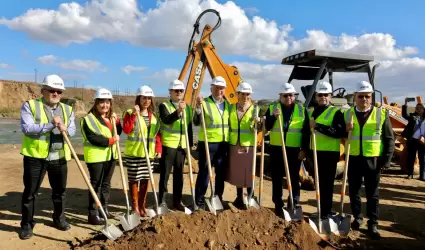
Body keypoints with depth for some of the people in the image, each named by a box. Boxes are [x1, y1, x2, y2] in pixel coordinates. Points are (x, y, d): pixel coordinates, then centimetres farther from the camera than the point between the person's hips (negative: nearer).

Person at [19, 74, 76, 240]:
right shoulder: (30, 106, -2)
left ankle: (59, 218, 32)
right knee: (30, 192, 5)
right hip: (35, 157, -3)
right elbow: (26, 128, -15)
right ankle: (27, 224, 20)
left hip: (59, 158, 4)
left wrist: (65, 129, -21)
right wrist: (51, 125, -22)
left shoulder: (67, 109, 11)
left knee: (60, 191, 14)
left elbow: (72, 130, 2)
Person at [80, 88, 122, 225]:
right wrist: (111, 140, -18)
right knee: (96, 185, -2)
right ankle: (93, 214, 4)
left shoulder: (111, 117, 14)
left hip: (110, 155, 7)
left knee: (106, 183, 15)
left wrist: (116, 121, -1)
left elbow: (118, 133, 13)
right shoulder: (89, 118, -11)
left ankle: (104, 209, 26)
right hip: (96, 156, -7)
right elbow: (93, 138, -20)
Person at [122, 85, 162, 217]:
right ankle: (135, 206, 18)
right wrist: (133, 114, -24)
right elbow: (126, 130, -18)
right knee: (134, 179, 4)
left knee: (145, 180, 11)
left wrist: (158, 149, 2)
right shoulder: (130, 113, -5)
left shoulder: (154, 115, 11)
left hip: (149, 153, 5)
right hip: (134, 153, -4)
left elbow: (157, 133, 12)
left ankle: (142, 205, 24)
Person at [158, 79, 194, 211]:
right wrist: (178, 111, -40)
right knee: (165, 174, 1)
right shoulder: (164, 106, -4)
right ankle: (162, 201, 12)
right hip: (168, 145, -5)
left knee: (179, 175, 11)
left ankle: (177, 201, 22)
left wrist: (190, 144, 11)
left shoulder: (187, 108, 12)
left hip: (182, 146, 5)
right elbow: (166, 120, -24)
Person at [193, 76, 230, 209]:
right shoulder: (205, 103, -6)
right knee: (204, 172, -1)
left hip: (224, 144, 6)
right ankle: (199, 200, 9)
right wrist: (198, 107, -29)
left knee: (221, 172, 13)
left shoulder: (228, 104, 12)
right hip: (208, 143, -5)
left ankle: (218, 198, 27)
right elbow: (196, 122, -15)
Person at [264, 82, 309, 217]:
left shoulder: (302, 110, 4)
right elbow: (266, 127, -3)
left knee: (294, 178, 8)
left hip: (295, 150, 0)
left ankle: (294, 205, 19)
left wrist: (304, 149, -4)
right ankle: (278, 205, 18)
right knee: (277, 178, 7)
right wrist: (273, 116, -18)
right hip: (276, 148, 1)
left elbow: (306, 132, 3)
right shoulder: (272, 108, 5)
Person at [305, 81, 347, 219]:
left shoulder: (336, 112, -7)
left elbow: (340, 132, -22)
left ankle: (326, 212, 8)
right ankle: (322, 210, 28)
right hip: (315, 152, 6)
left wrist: (318, 126, -27)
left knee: (327, 184, -2)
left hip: (330, 153, -6)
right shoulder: (311, 112, 13)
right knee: (318, 182, 14)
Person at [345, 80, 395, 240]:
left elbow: (389, 139, 1)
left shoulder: (381, 113, -1)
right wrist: (346, 130, -13)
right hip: (353, 159, 2)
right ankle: (357, 217, 29)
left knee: (372, 194, 6)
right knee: (353, 190, 11)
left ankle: (372, 224, 17)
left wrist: (386, 159, -5)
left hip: (373, 159, -2)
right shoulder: (347, 114, 5)